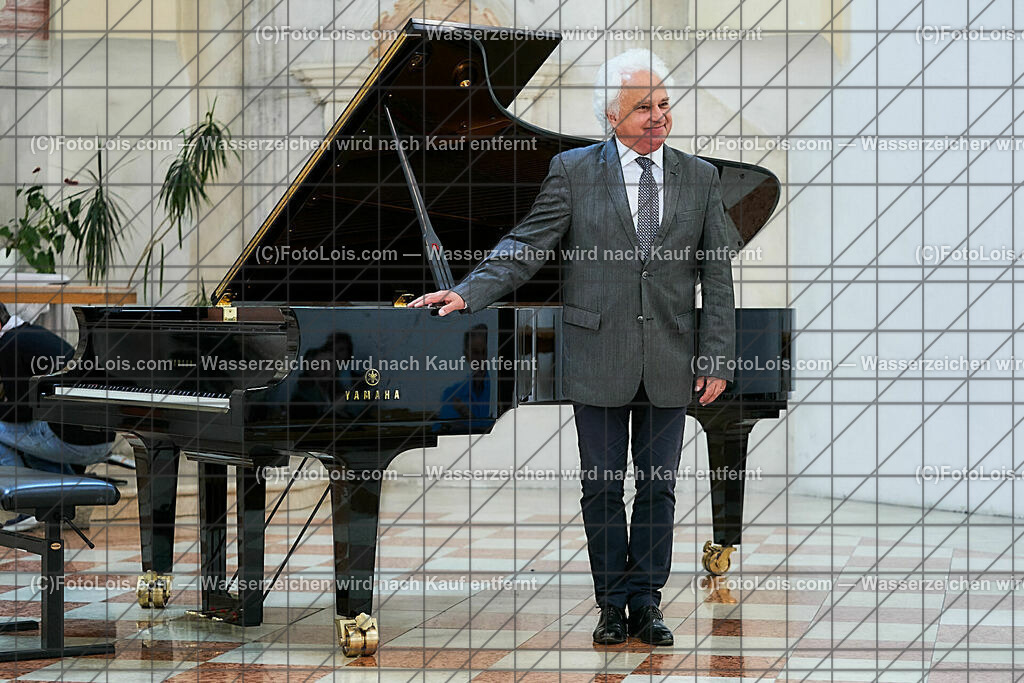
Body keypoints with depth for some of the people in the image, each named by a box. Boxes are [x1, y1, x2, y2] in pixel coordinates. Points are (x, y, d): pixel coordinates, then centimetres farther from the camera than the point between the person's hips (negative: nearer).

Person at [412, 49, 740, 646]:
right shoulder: (574, 171, 1)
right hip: (599, 356, -1)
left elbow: (717, 275, 6)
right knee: (602, 487, 5)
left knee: (658, 486, 6)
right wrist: (468, 294, -16)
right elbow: (528, 247, -2)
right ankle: (612, 605, 16)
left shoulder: (701, 179, 6)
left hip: (671, 361, 2)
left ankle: (645, 603, 16)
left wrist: (717, 358, 0)